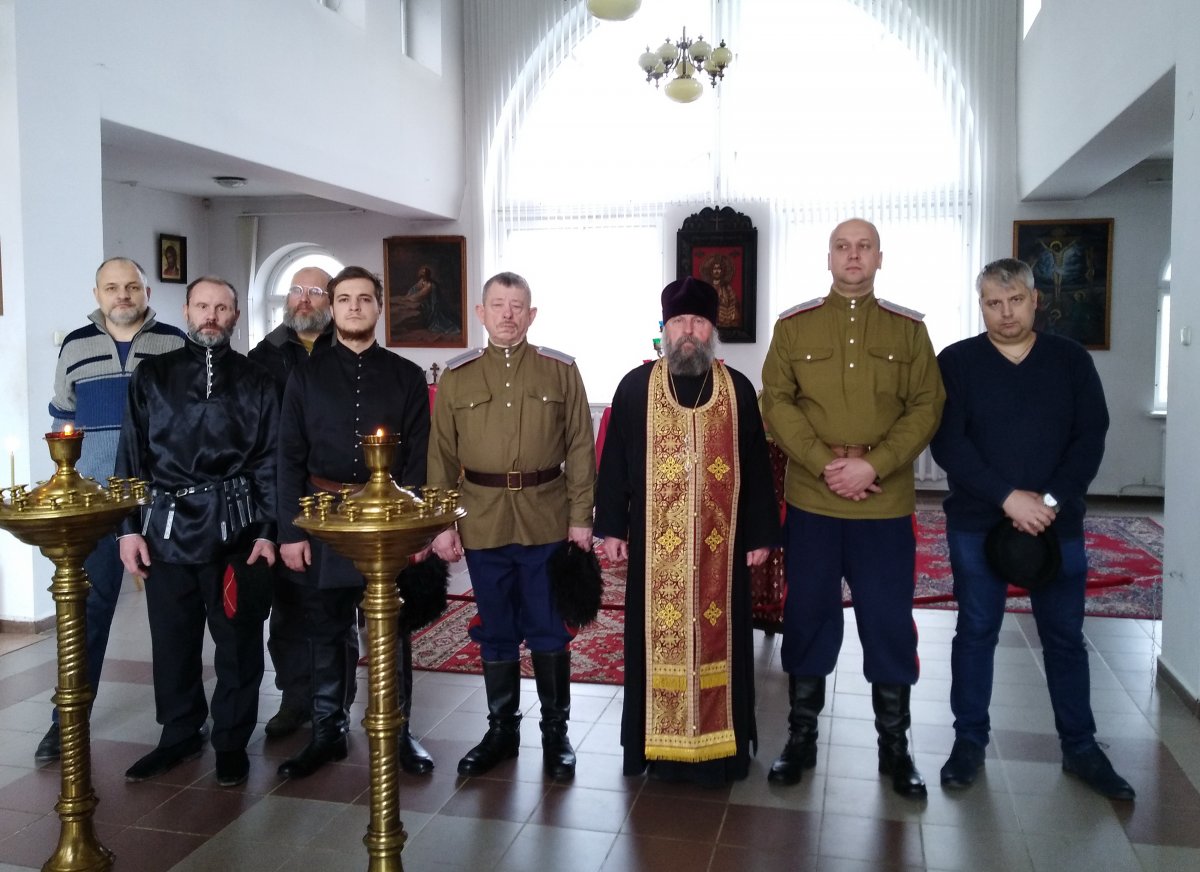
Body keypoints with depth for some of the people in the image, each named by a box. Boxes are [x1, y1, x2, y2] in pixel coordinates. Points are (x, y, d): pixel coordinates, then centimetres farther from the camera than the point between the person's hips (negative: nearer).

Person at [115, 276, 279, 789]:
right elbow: (132, 455, 6)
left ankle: (232, 741, 19)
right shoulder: (152, 377, 8)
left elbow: (271, 461, 3)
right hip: (168, 526, 1)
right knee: (172, 637, 9)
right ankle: (180, 735, 26)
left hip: (236, 528, -1)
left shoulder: (256, 382, 6)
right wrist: (129, 528, 0)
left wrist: (267, 531, -4)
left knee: (237, 637, 5)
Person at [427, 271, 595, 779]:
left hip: (547, 522, -1)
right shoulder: (455, 376, 5)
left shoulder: (561, 370, 2)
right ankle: (501, 729, 27)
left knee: (549, 632, 8)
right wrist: (442, 524, 0)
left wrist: (580, 516, -4)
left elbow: (580, 448, 0)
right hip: (482, 523, 1)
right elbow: (441, 457, 4)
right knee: (495, 633, 12)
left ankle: (556, 731, 23)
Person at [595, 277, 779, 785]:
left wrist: (760, 534, 2)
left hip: (719, 543, 1)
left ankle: (718, 743, 23)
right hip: (657, 545, 0)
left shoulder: (738, 390, 3)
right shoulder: (635, 387, 1)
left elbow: (756, 467, 4)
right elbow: (613, 462, 2)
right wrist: (612, 527, -1)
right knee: (658, 637, 7)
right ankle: (657, 743, 22)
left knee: (716, 634, 8)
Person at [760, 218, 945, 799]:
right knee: (807, 620, 10)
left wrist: (874, 466, -14)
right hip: (810, 504, 0)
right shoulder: (793, 326, 4)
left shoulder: (909, 330, 5)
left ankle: (895, 746, 24)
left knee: (890, 625, 7)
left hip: (886, 506, 0)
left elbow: (927, 407, -1)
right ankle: (801, 738, 25)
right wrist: (825, 464, -14)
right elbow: (776, 403, -2)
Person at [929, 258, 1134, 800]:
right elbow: (947, 442, -11)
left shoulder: (1071, 361, 4)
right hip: (977, 523, -1)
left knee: (1065, 636, 10)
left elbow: (1091, 437, -2)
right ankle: (969, 741, 20)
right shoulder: (957, 362, -2)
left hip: (1059, 524, 2)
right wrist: (1008, 497, -20)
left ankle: (1080, 748, 24)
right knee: (976, 631, 7)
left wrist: (1052, 501, -15)